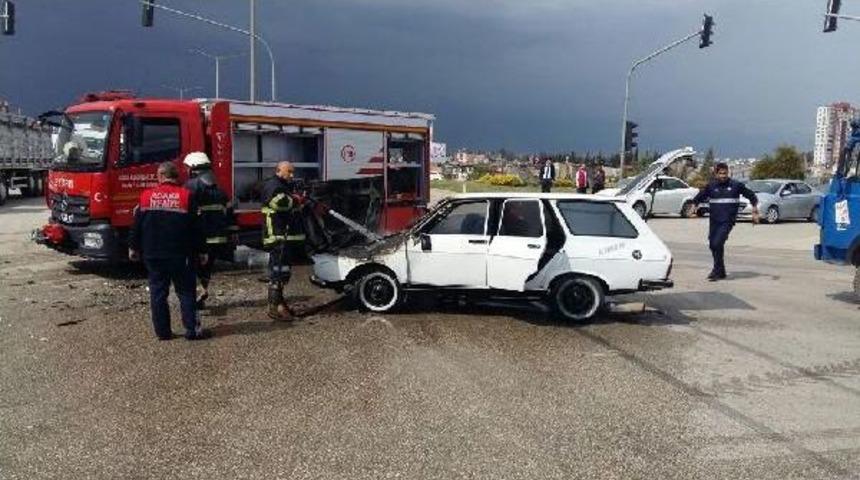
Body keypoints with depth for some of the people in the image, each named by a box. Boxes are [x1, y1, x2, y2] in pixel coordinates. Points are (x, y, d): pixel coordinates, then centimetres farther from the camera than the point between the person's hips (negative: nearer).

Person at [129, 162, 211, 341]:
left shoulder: (146, 196, 1)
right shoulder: (186, 196, -6)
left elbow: (137, 226, 6)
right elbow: (195, 228, -5)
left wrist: (133, 248, 18)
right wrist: (200, 252, 3)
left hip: (152, 255, 2)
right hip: (179, 255, -2)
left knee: (158, 292, 9)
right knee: (186, 291, 4)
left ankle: (162, 331, 11)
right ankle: (193, 330, 2)